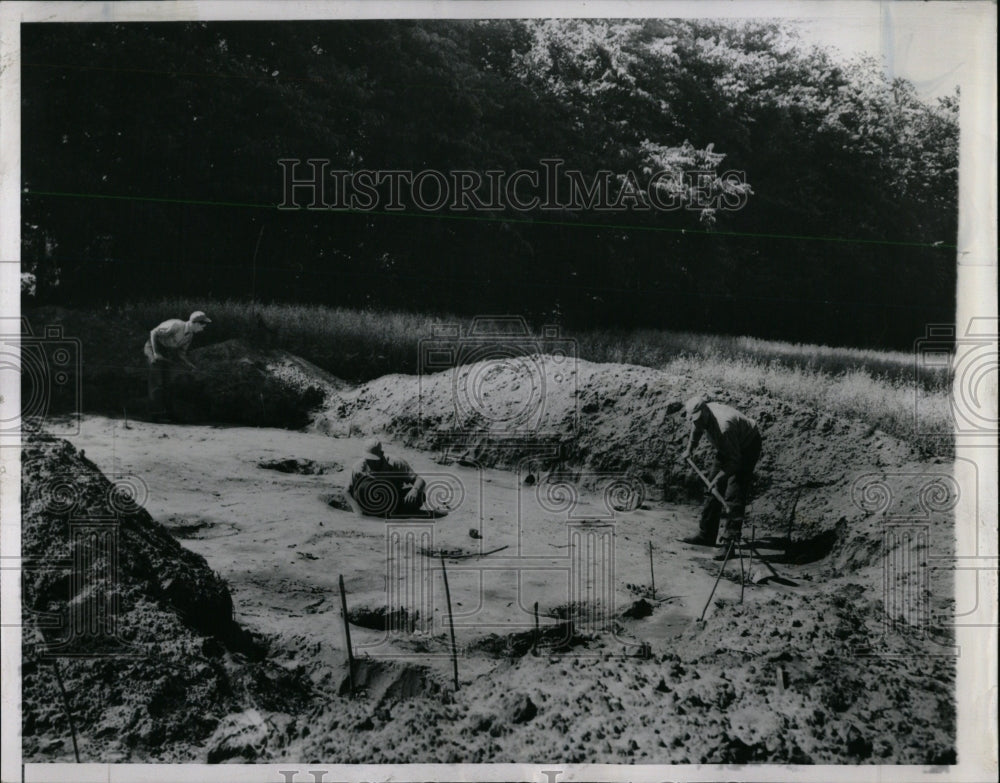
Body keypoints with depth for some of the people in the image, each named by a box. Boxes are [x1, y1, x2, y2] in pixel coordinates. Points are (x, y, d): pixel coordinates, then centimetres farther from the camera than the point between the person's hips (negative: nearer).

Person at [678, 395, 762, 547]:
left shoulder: (724, 426, -40)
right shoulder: (701, 416, -16)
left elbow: (734, 461, -34)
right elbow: (696, 429, 12)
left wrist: (718, 479, -39)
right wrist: (689, 449, 18)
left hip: (747, 447, -8)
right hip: (726, 447, 8)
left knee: (735, 494, -16)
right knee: (714, 491, 5)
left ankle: (730, 539, -14)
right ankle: (706, 535, 10)